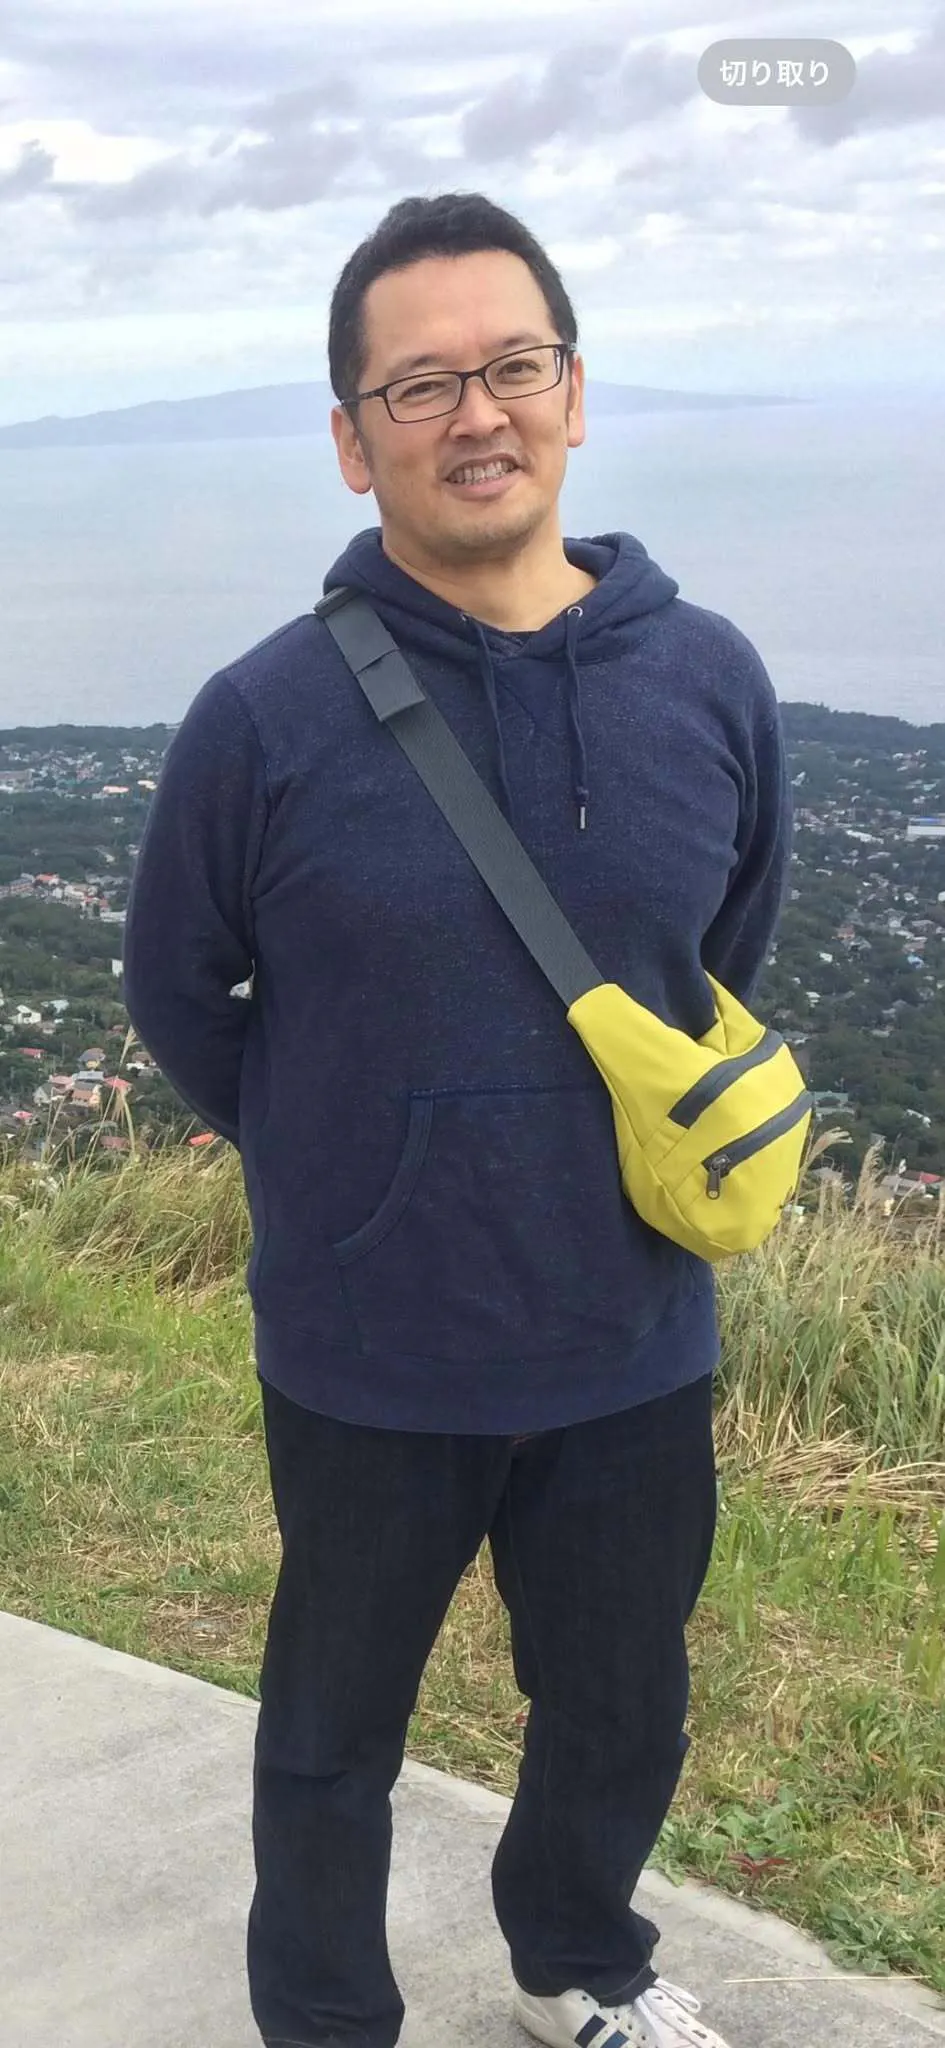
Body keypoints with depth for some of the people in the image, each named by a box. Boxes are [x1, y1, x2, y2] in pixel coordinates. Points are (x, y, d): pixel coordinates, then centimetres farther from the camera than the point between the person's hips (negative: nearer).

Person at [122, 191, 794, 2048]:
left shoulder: (709, 679, -8)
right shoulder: (266, 717, -17)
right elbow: (174, 993, -1)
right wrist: (333, 1165, 5)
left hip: (636, 1347, 3)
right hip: (367, 1360, -3)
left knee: (622, 1721, 23)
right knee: (333, 1738, 19)